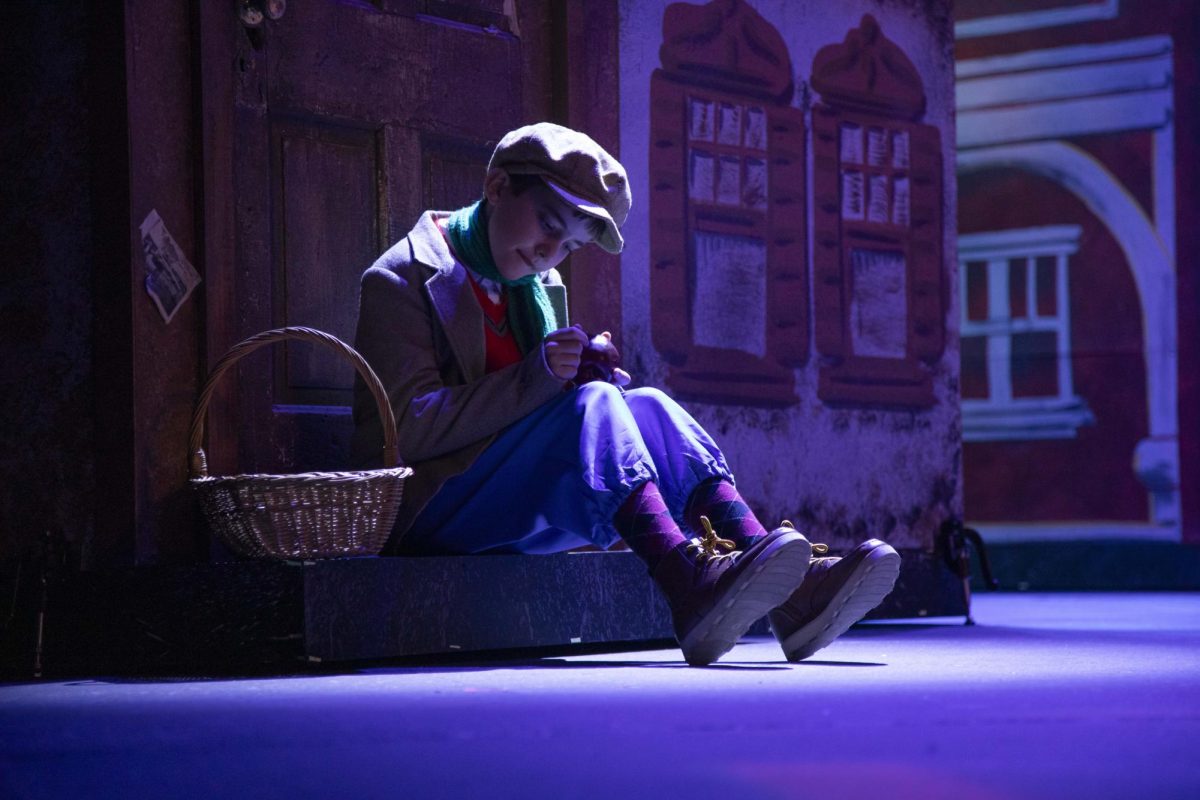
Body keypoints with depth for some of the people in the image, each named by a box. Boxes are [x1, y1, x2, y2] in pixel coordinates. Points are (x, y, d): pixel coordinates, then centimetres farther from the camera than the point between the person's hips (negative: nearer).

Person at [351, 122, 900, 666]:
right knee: (592, 404, -27)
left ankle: (787, 592, -34)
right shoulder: (403, 279, -4)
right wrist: (534, 378, -25)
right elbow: (407, 428, -15)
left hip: (525, 509, 7)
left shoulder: (540, 288, 19)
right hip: (436, 509, -7)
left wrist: (587, 380, -2)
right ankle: (693, 588, -52)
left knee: (646, 405, -16)